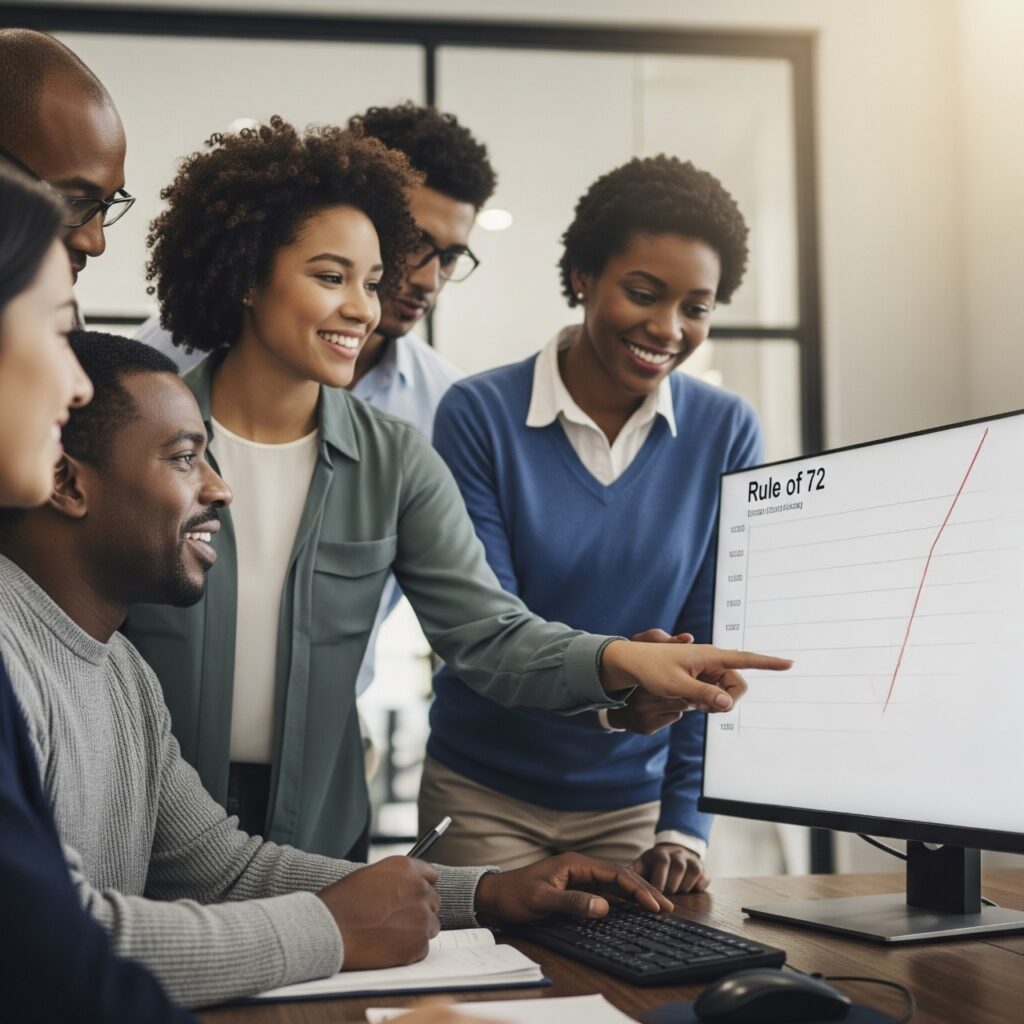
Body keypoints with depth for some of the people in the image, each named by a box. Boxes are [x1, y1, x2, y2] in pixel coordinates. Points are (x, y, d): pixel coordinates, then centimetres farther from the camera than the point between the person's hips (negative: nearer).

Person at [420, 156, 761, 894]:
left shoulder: (727, 433, -4)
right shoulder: (480, 415, -11)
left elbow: (717, 646, -4)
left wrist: (686, 825, -9)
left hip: (634, 799, 2)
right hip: (485, 796, -1)